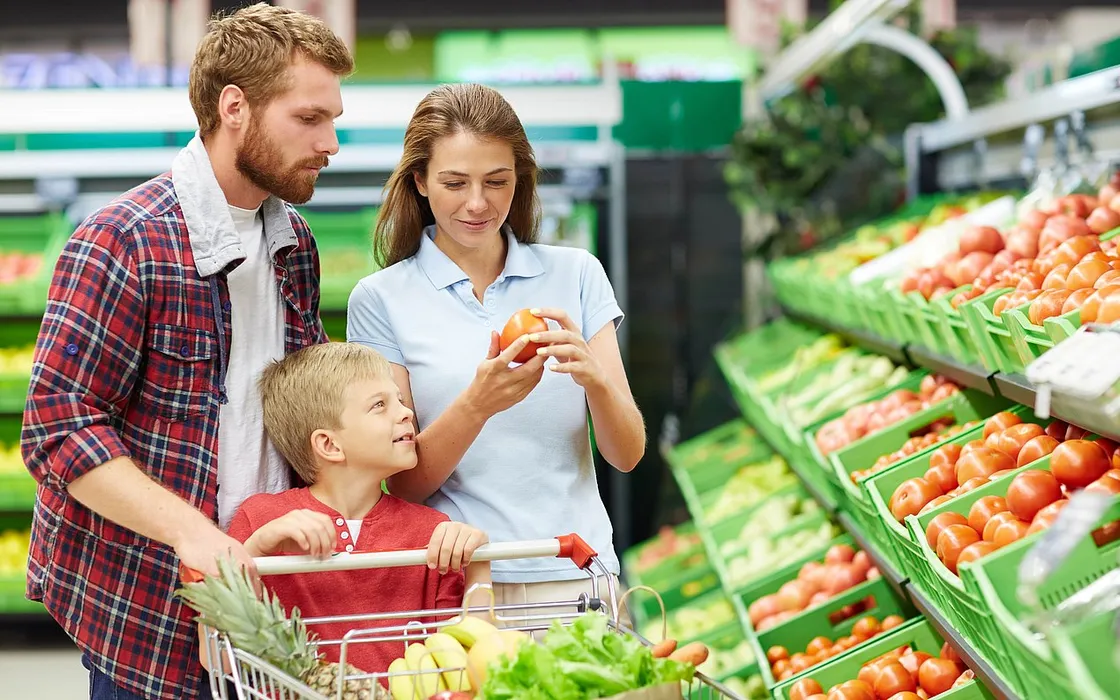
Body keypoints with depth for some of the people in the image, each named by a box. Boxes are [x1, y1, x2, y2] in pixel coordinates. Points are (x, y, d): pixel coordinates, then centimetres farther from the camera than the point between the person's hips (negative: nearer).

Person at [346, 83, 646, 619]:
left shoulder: (575, 273, 6)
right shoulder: (380, 299, 1)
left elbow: (628, 455, 3)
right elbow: (404, 483, -2)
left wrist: (593, 376, -16)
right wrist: (476, 404, -19)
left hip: (574, 576, 1)